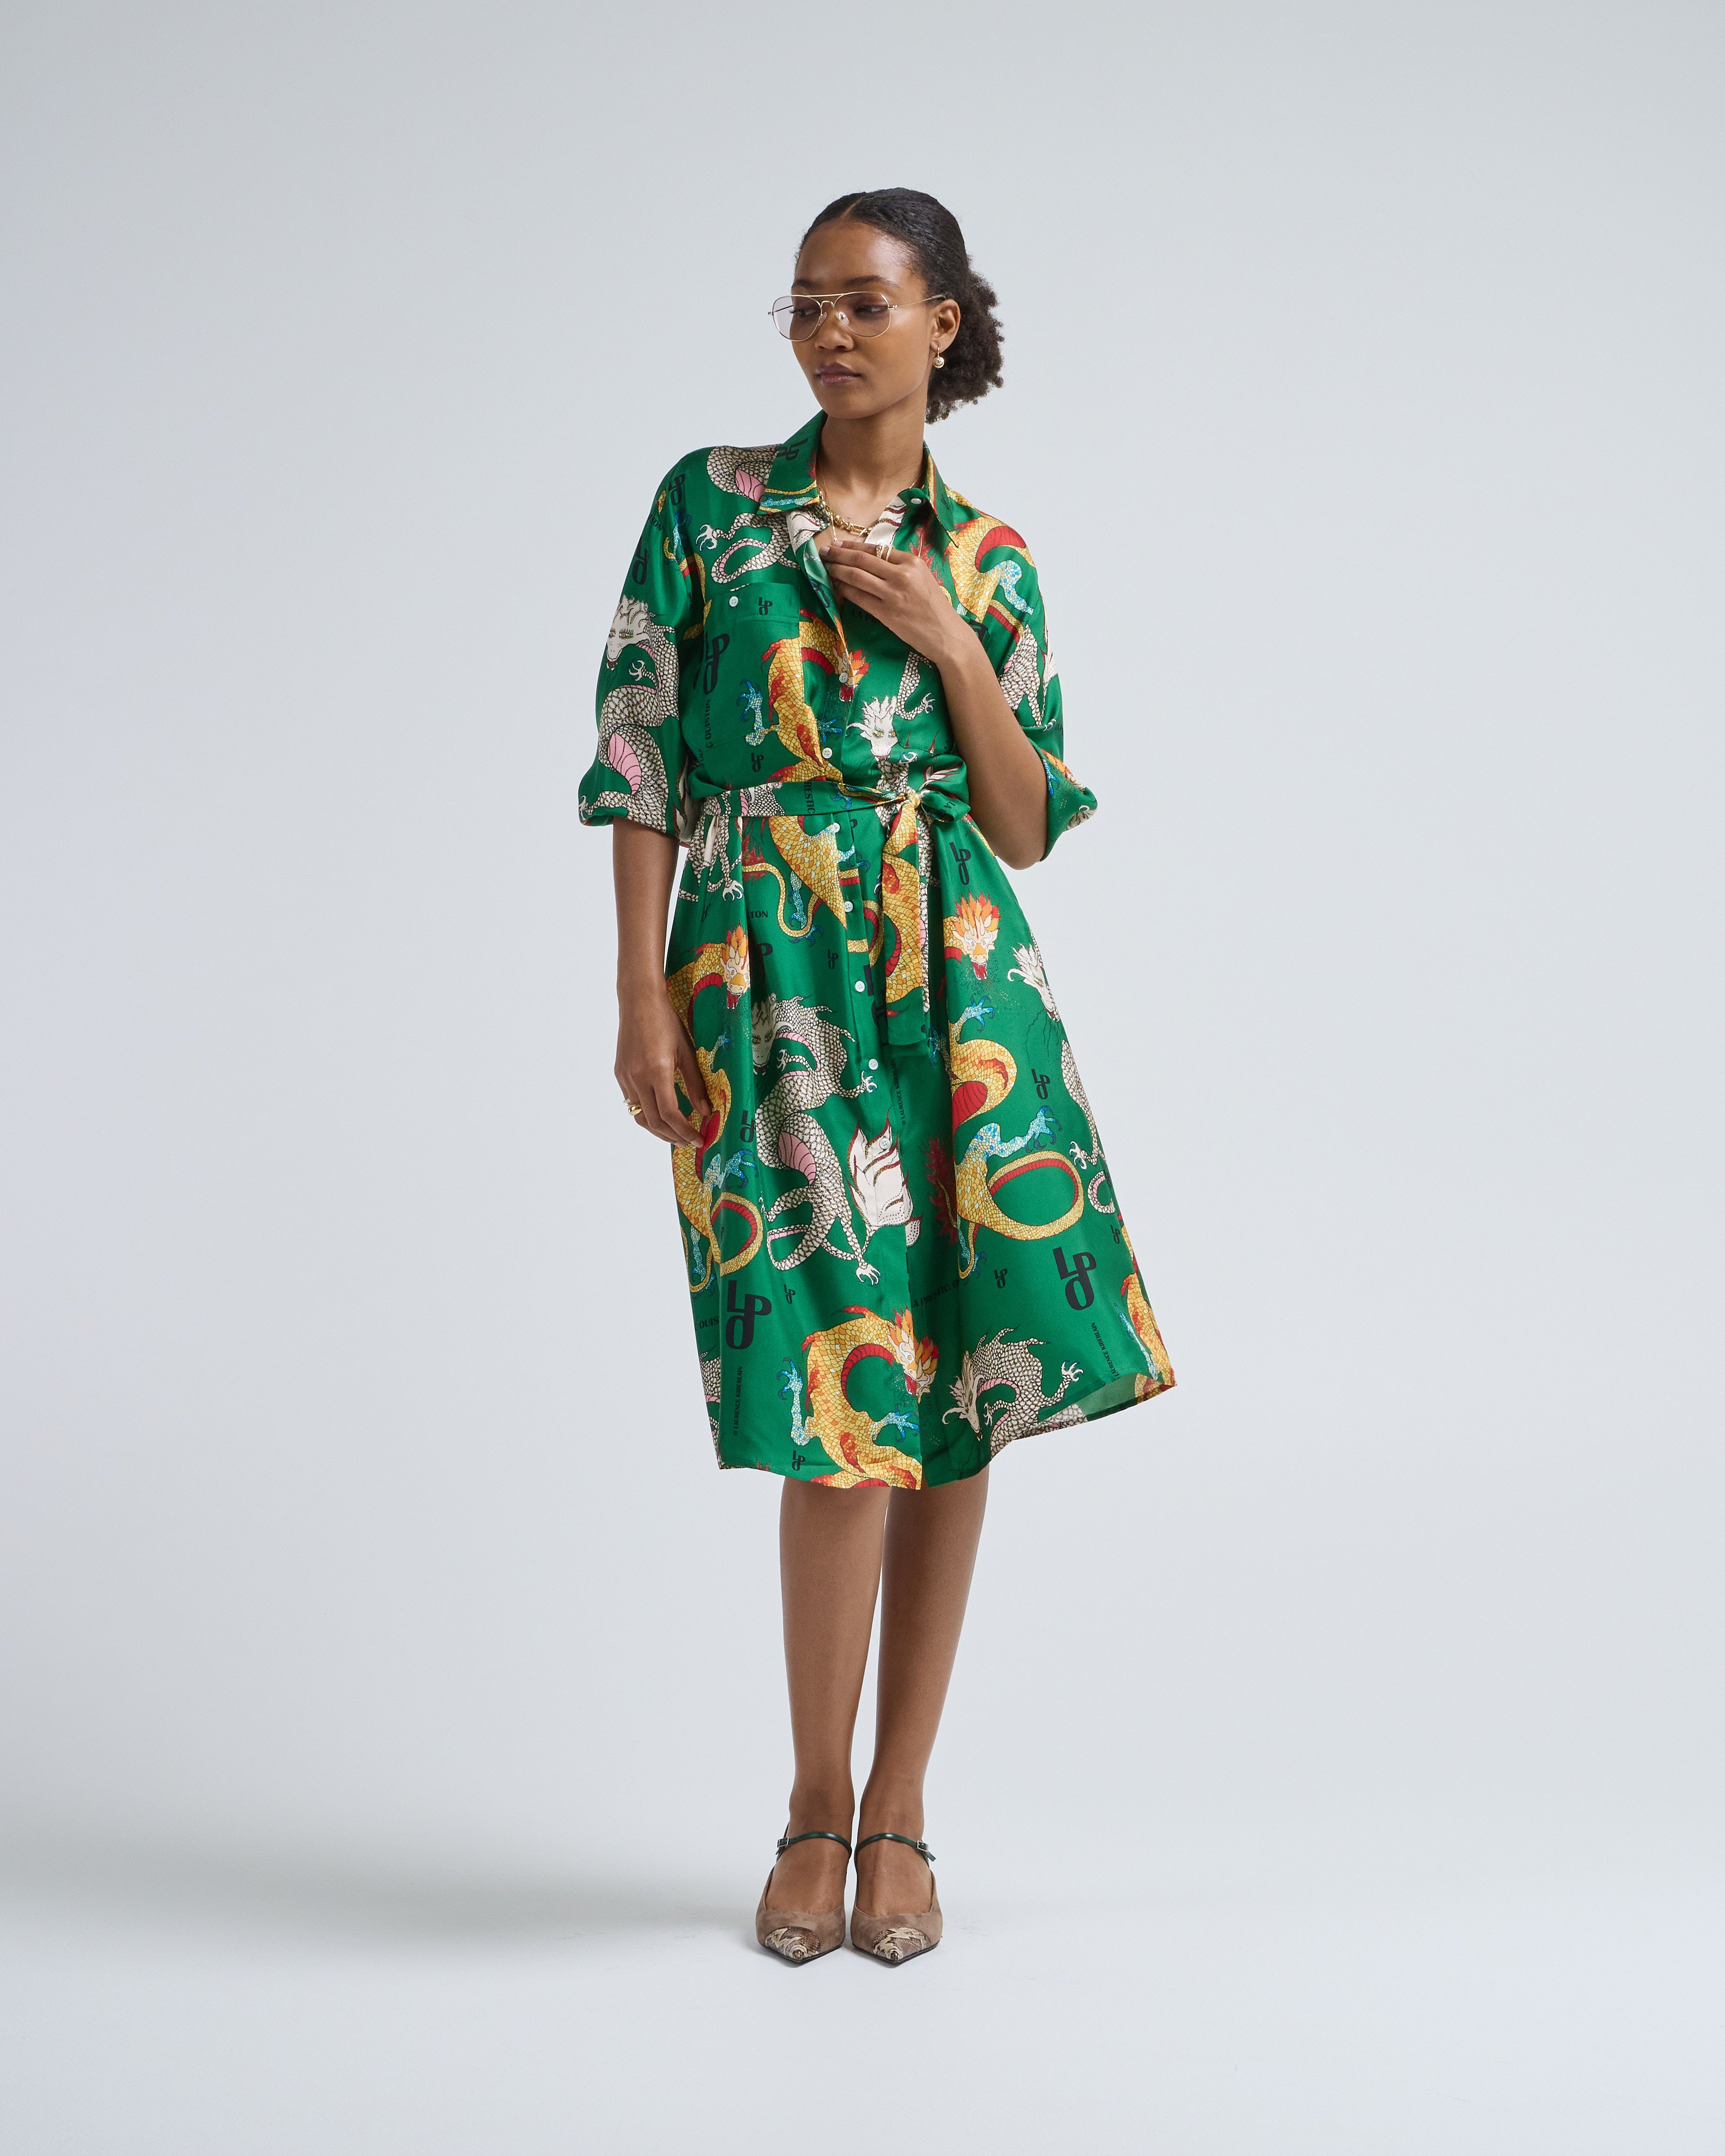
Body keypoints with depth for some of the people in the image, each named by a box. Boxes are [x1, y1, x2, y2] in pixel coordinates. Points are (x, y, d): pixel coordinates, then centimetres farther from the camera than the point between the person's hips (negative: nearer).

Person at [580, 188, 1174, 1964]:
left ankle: (897, 1812, 12)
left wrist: (948, 646, -5)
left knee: (960, 1387, 0)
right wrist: (641, 1002, -6)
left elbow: (1028, 828, 8)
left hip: (956, 973, 3)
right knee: (851, 1388, -10)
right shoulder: (708, 503, 7)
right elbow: (640, 758, 2)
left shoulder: (990, 562, 11)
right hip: (766, 967, -2)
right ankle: (818, 1807, 8)